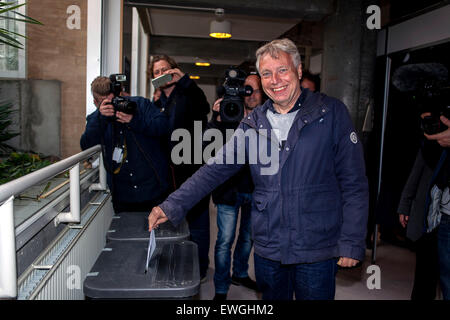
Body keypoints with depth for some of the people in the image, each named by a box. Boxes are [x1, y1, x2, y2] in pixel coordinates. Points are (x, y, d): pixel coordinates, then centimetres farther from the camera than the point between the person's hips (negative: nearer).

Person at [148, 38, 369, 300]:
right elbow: (215, 169, 2)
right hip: (268, 249, 3)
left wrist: (352, 243, -9)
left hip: (318, 251, -2)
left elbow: (353, 183, -6)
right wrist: (173, 206, -6)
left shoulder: (332, 113, -6)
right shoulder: (253, 124, 3)